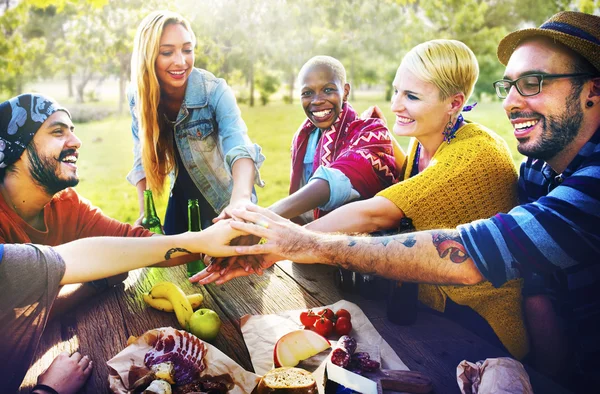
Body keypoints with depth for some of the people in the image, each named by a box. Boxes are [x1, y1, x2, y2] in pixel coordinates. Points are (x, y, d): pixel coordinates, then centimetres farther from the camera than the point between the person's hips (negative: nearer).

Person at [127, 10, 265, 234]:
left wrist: (240, 199, -61)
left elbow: (240, 148, -42)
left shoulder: (214, 91, -26)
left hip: (224, 201, -3)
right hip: (182, 199, 4)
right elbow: (142, 159, -4)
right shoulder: (137, 96, -14)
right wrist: (145, 213, -14)